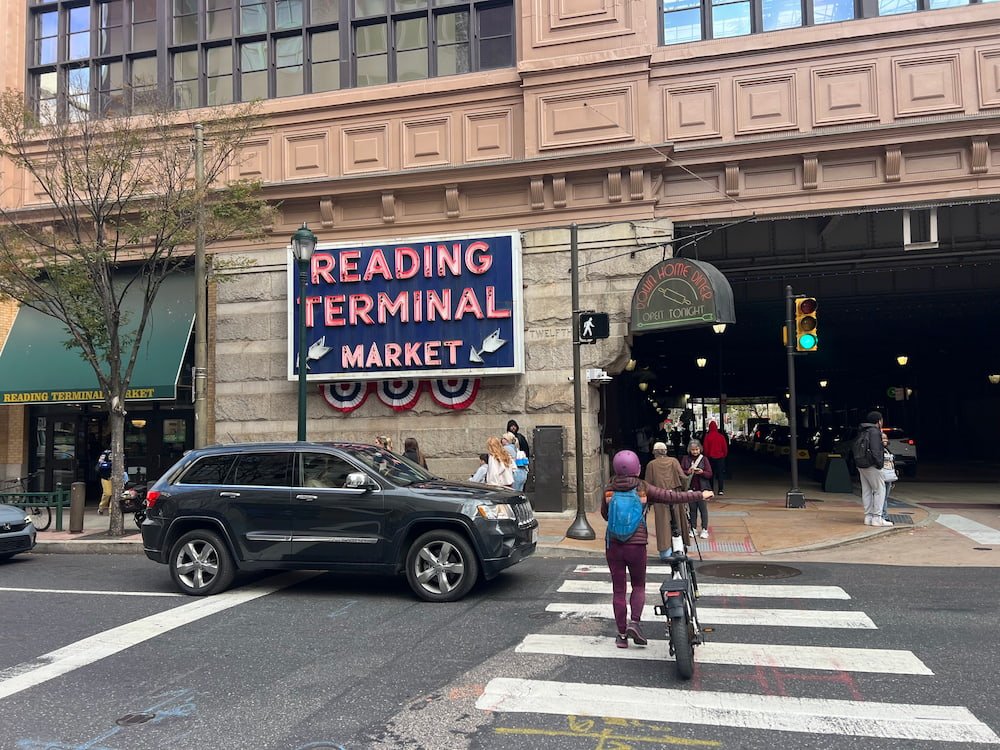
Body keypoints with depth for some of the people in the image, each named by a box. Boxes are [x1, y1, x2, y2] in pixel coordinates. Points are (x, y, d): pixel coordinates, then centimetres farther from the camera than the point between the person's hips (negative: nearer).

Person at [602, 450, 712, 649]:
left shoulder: (610, 488, -1)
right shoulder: (643, 488, -6)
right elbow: (671, 496, -4)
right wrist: (700, 495, 5)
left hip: (613, 544, 2)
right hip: (636, 545, -1)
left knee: (618, 590, 9)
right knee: (638, 586, 17)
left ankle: (622, 634, 13)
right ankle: (635, 621, -4)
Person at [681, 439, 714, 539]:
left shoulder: (704, 459, -2)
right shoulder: (685, 459, 2)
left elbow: (710, 474, -5)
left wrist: (701, 472, -23)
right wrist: (688, 472, -19)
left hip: (702, 488, -1)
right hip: (690, 488, 2)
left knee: (703, 508, 4)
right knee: (692, 509, 8)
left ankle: (704, 529, 13)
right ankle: (693, 529, 19)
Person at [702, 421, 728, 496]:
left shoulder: (707, 437, -9)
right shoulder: (721, 436, -6)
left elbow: (706, 448, -5)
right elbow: (725, 448, 0)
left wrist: (706, 456, 8)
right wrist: (724, 455, 13)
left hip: (711, 457, 0)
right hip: (720, 457, 0)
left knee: (711, 474, 10)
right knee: (720, 474, 4)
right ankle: (720, 490, -2)